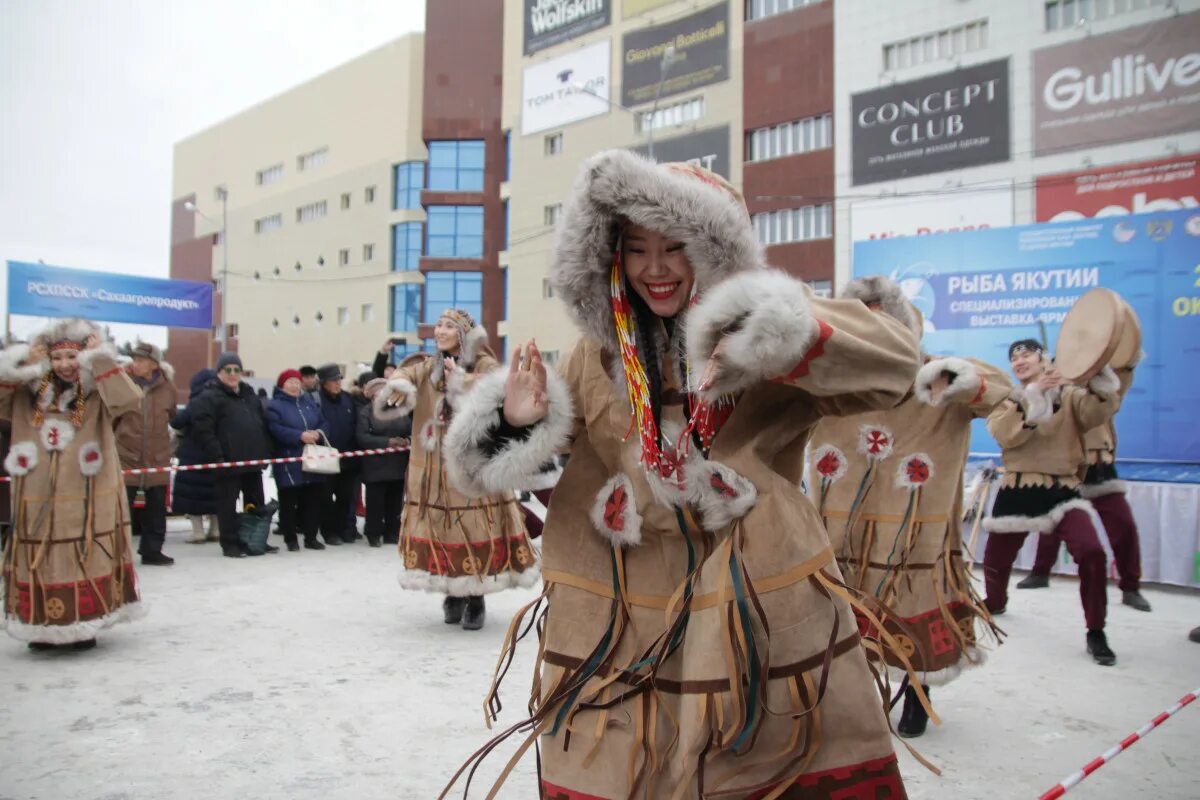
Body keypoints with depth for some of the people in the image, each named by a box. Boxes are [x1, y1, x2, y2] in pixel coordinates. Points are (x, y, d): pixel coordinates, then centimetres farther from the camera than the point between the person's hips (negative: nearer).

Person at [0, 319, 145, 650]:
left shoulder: (98, 396, -1)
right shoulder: (29, 396, 10)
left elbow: (129, 399, -20)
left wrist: (102, 360, -19)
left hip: (87, 501, -3)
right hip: (39, 501, 3)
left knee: (87, 563, 2)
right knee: (42, 563, 7)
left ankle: (84, 626, 14)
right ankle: (43, 627, 19)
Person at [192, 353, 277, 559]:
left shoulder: (250, 395, 17)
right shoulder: (210, 397, -4)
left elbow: (263, 425, 20)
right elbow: (203, 429, -13)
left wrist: (266, 451, 10)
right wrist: (216, 455, -20)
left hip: (253, 459, 7)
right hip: (227, 462, -7)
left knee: (257, 503, 13)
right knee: (228, 504, 1)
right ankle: (230, 544, 9)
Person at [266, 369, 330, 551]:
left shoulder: (309, 402, 15)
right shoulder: (275, 405, -4)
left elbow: (323, 424, 10)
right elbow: (276, 430, -17)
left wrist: (318, 434, -12)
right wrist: (300, 436, -24)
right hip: (288, 463, -5)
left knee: (314, 499, 7)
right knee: (289, 502, 2)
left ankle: (311, 537, 17)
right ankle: (291, 539, 14)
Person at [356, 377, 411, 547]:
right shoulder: (365, 412, -1)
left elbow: (412, 431, 7)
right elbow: (362, 437, -12)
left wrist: (407, 441, -16)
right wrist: (388, 441, -18)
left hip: (398, 465, 4)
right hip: (376, 466, -3)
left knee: (395, 502, 9)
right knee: (375, 502, 0)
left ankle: (392, 534, 20)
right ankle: (374, 535, 12)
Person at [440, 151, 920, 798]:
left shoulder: (770, 343, -5)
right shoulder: (599, 351, 5)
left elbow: (892, 361, -20)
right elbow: (520, 466, 10)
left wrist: (784, 341, -36)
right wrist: (519, 425, -13)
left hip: (763, 611, -2)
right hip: (618, 615, 3)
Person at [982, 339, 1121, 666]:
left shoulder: (1068, 394, 6)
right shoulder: (1006, 399, 8)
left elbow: (1095, 414, -15)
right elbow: (1003, 434, -12)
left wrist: (1101, 385, -34)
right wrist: (1032, 396, -21)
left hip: (1061, 488, -1)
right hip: (1018, 491, 1)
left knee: (1091, 553, -22)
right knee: (995, 558, 10)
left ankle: (1096, 633, -6)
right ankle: (995, 602, 44)